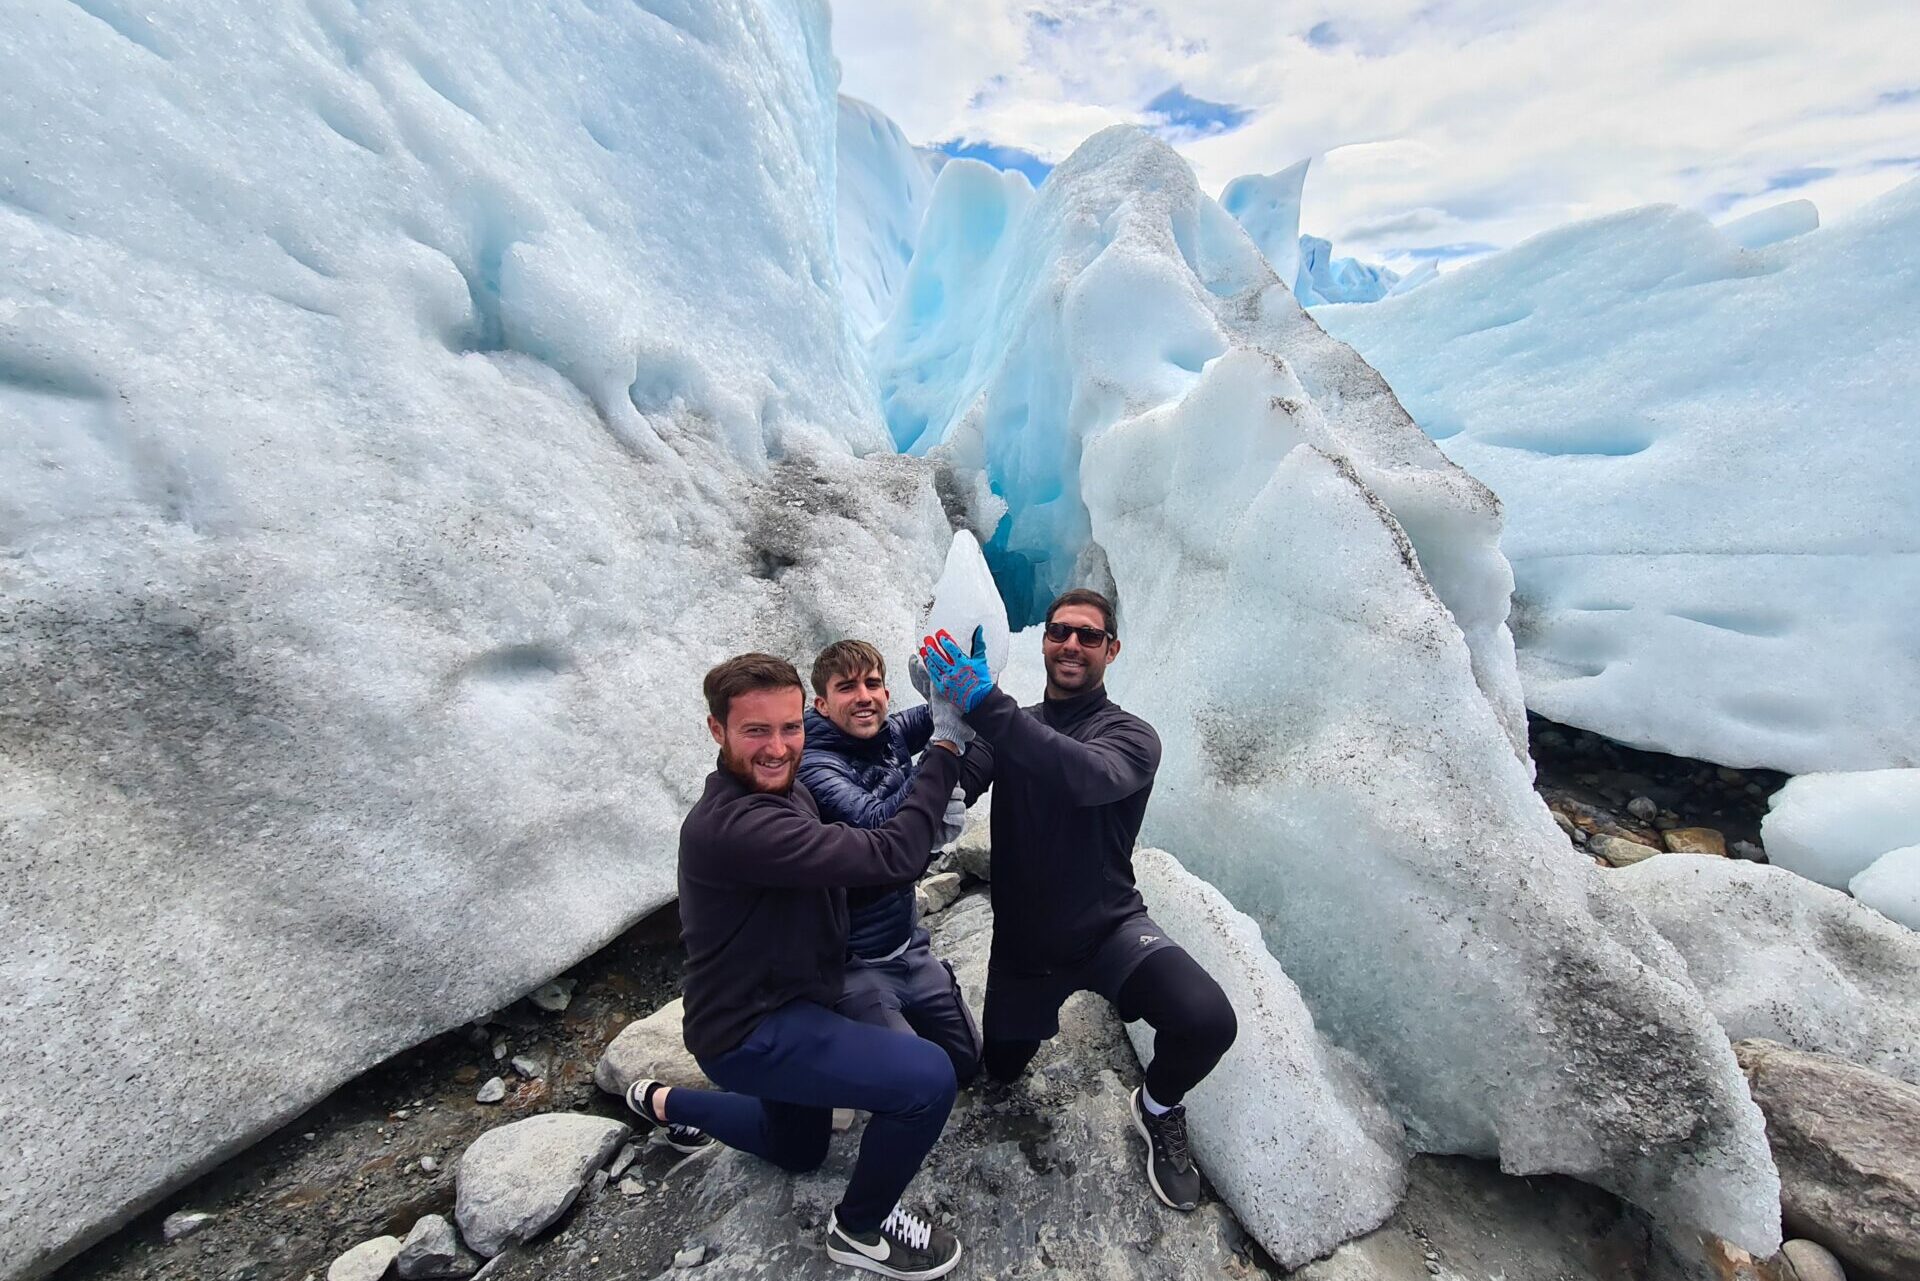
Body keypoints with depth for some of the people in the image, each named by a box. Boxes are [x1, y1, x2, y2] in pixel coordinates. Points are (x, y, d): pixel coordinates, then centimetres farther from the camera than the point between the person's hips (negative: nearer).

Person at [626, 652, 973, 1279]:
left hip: (783, 1006, 9)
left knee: (797, 1150, 32)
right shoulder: (732, 826, -34)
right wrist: (945, 744, -31)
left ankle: (663, 1102, 44)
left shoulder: (783, 792, -2)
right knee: (927, 1079, -21)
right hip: (751, 1033, -9)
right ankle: (860, 1230, 8)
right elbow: (893, 855, -38)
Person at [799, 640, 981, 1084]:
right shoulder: (814, 769, -22)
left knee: (967, 1060, 17)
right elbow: (879, 825, -37)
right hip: (852, 964, -6)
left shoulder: (891, 734, -5)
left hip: (909, 945, 7)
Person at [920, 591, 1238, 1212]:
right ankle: (1049, 1002, 50)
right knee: (1001, 1069, 19)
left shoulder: (1131, 735, -14)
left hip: (1110, 929, -3)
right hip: (1023, 940, 3)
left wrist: (985, 705, -47)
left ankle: (1159, 1108, 7)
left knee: (1209, 1021, -27)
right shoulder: (1010, 729, -4)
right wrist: (952, 709, -36)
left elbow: (1088, 776, -38)